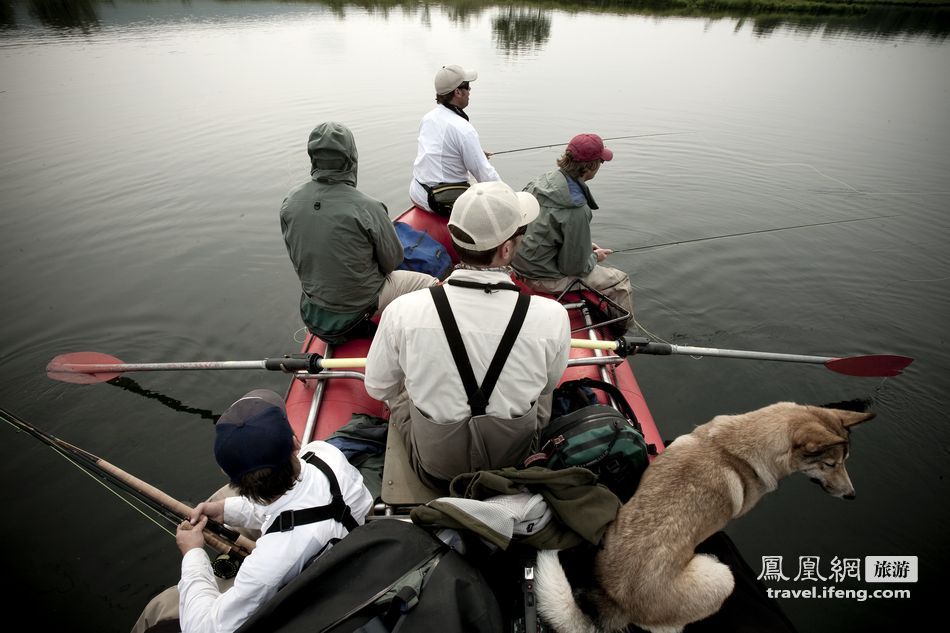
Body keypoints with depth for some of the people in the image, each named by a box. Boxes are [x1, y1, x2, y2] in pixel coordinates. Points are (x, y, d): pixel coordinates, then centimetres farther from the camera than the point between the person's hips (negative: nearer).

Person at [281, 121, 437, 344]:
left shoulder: (289, 203, -10)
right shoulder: (366, 208, -27)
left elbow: (296, 257, 3)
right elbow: (393, 260, -13)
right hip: (359, 307, -6)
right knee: (429, 283, 10)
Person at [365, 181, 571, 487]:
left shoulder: (403, 312, -25)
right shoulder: (552, 316, -26)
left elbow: (377, 387, -6)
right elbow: (546, 386, -5)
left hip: (433, 470, 0)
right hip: (515, 463, 1)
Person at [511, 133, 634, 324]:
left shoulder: (541, 180, -4)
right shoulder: (576, 211, -29)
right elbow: (574, 266, -21)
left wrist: (585, 246, 11)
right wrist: (594, 257, 1)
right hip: (543, 277, -9)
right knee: (620, 282, 5)